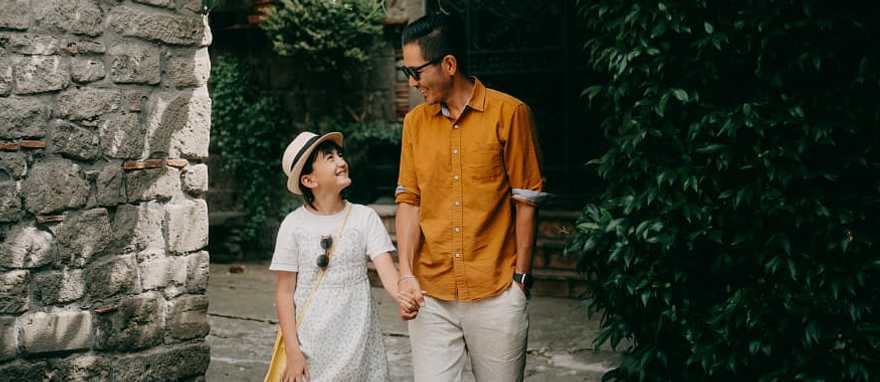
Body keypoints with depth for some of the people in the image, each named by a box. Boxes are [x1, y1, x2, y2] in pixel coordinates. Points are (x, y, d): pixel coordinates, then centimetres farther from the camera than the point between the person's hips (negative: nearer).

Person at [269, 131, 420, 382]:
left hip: (357, 341, 1)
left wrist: (402, 295, -33)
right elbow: (284, 292, -2)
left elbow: (386, 269, -11)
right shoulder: (294, 225, -4)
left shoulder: (364, 217, -2)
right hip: (310, 343, -1)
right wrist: (292, 351, -8)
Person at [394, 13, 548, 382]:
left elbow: (525, 201, -2)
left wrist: (521, 277, -3)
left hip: (496, 294, -3)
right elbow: (409, 200, 7)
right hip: (430, 296, 3)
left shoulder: (509, 113, -5)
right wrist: (406, 273, -3)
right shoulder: (415, 121, 8)